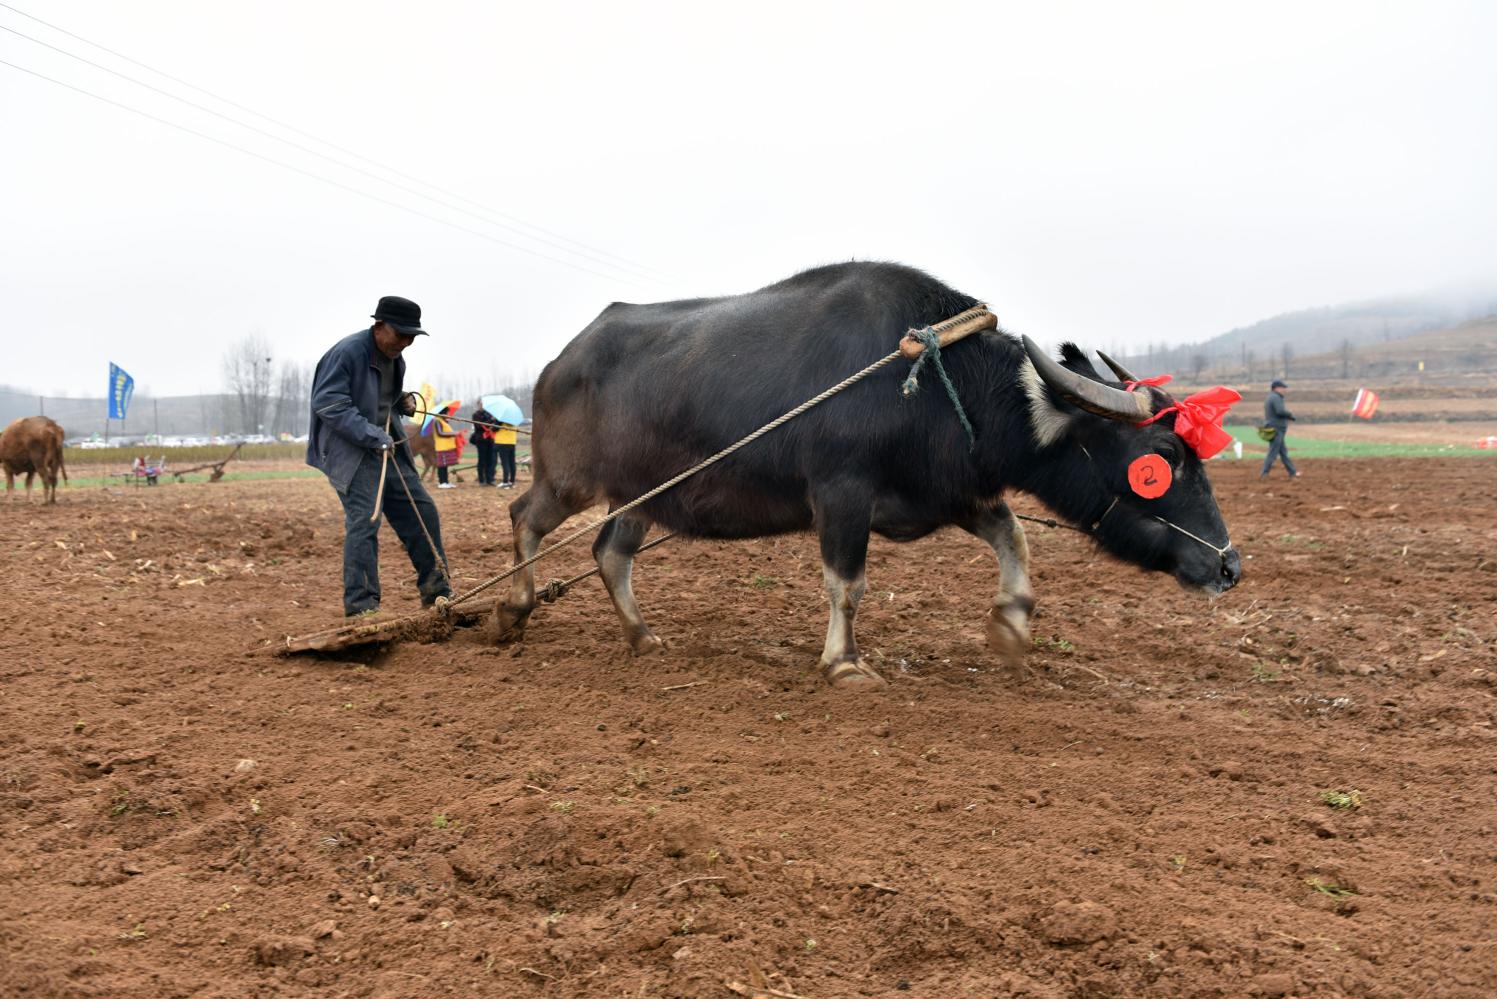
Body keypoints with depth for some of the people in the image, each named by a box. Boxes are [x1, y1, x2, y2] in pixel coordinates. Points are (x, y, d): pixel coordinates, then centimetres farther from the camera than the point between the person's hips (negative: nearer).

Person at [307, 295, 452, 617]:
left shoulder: (395, 358, 10)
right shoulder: (347, 352, -16)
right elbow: (327, 404, -22)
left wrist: (403, 402, 4)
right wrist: (372, 436, -27)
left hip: (387, 448, 9)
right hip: (351, 451, -8)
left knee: (422, 511, 7)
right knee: (363, 521, -15)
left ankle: (436, 591, 18)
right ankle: (360, 606, -6)